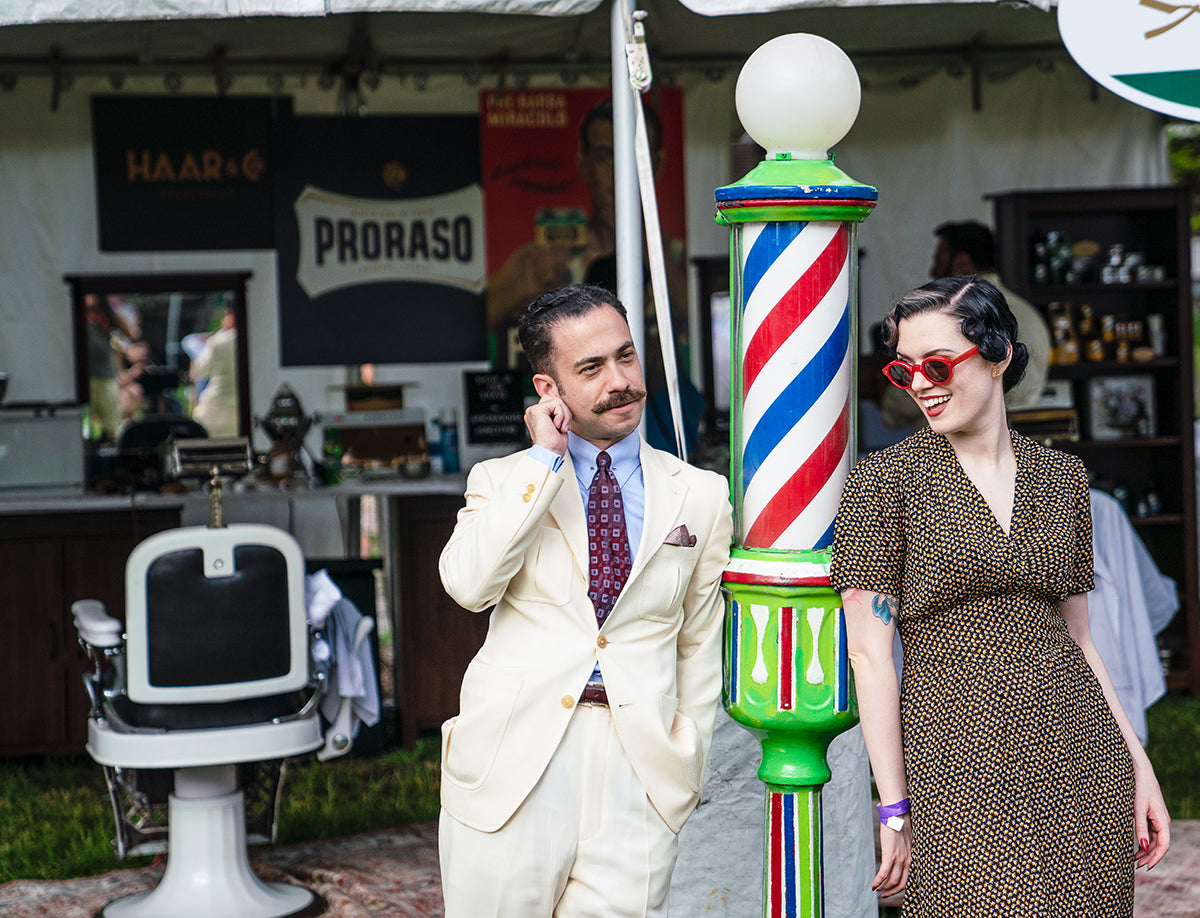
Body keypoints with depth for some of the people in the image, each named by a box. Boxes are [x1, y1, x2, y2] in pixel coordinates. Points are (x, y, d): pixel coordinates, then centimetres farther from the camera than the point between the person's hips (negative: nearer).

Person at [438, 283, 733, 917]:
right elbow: (468, 585, -13)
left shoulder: (700, 496, 11)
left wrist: (686, 767, 8)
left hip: (638, 773, 1)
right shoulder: (502, 480, 7)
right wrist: (545, 459, -9)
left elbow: (699, 646, 14)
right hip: (514, 758, 0)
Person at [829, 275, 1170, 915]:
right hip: (957, 766, -4)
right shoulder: (884, 480, -3)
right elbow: (870, 653, -6)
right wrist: (894, 808, -9)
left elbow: (1076, 638, 16)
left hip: (1081, 766, 4)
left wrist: (1137, 764, 10)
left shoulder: (1062, 478, 10)